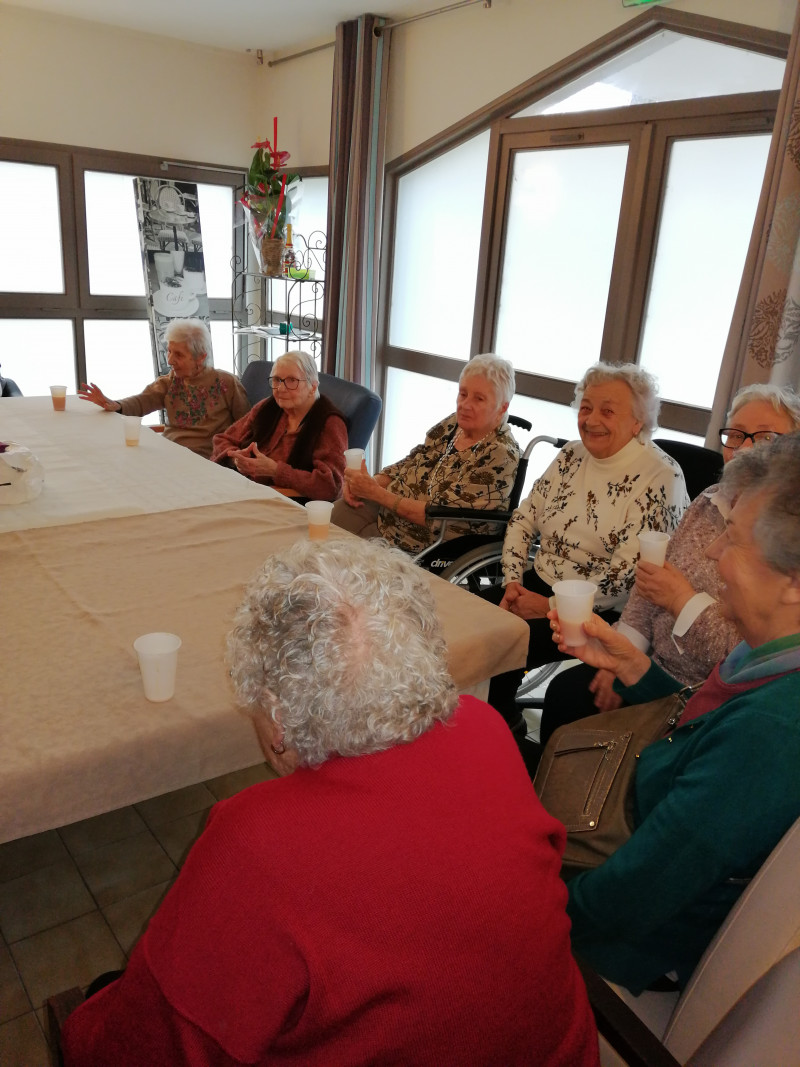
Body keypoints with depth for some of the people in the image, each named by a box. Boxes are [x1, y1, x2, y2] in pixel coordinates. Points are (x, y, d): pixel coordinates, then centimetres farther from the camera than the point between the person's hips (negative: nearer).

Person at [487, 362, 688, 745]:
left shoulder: (660, 478, -15)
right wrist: (513, 582, -6)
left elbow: (628, 574, -20)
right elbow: (523, 518, 8)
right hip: (539, 584, 7)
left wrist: (552, 607, -17)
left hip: (603, 613, -6)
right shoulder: (571, 456, 6)